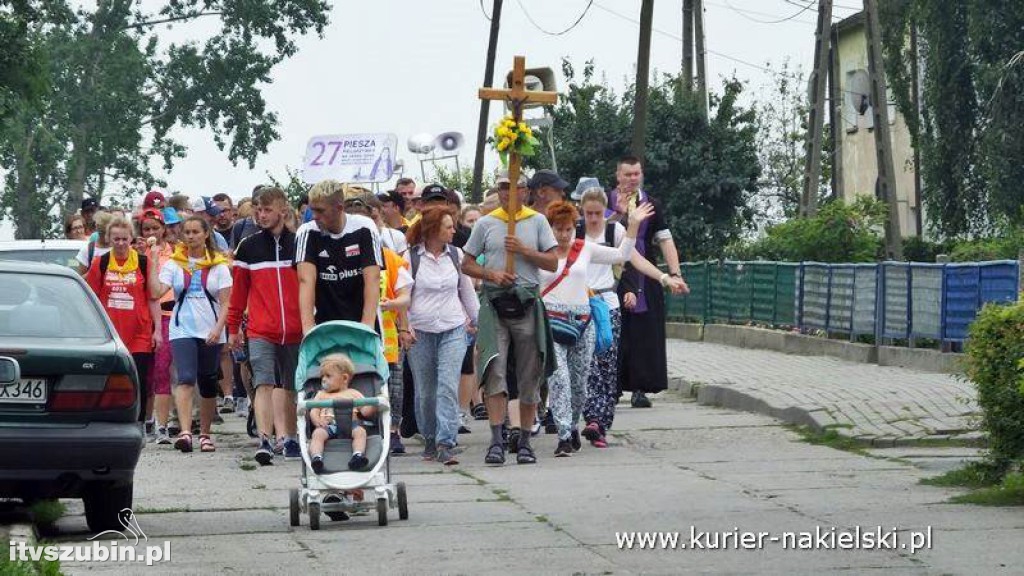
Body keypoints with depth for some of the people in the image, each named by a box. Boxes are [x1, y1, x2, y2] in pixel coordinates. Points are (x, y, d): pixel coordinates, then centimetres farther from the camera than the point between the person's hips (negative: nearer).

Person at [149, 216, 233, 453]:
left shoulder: (219, 265, 5)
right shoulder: (174, 263, 6)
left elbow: (225, 302, 1)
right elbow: (156, 292, -6)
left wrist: (218, 328, -12)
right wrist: (153, 263, -11)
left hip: (211, 333, 1)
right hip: (182, 330, -1)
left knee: (208, 385, 8)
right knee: (186, 379, -18)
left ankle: (205, 434, 20)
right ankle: (185, 432, -28)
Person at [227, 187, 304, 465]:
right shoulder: (248, 247, 4)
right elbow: (238, 290, 7)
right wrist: (232, 329, 8)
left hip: (294, 332, 2)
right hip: (260, 332, -2)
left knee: (291, 388, 12)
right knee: (264, 384, -15)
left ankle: (290, 439, 24)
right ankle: (264, 440, -22)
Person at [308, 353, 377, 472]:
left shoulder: (353, 394, 26)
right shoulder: (321, 395, 31)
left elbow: (365, 411, 17)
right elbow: (314, 411, 17)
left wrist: (373, 406, -7)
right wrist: (317, 421, -7)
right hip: (327, 425, 0)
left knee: (360, 431, -32)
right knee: (318, 433, -32)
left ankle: (358, 455, -50)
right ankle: (316, 457, -50)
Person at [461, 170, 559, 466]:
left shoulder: (537, 221, 8)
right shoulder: (486, 223, 9)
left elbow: (553, 263, 4)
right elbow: (467, 264, 11)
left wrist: (524, 251, -10)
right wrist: (491, 274, -7)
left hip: (527, 303, 1)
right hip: (494, 303, -1)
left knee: (529, 375, 5)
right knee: (495, 370, -13)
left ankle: (525, 441, 14)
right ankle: (496, 440, -17)